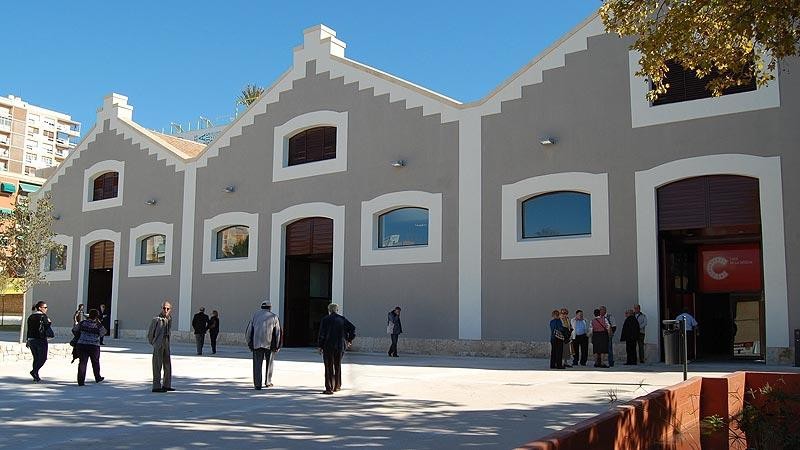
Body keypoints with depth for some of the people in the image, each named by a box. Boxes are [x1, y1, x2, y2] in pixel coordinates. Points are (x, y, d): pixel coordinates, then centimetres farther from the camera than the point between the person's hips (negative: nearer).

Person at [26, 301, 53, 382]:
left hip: (31, 340, 7)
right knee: (43, 358, 2)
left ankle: (36, 376, 14)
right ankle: (34, 371, -16)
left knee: (36, 358, 13)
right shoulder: (43, 316, -11)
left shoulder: (31, 317, 11)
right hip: (41, 340, -7)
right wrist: (49, 322, 6)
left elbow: (29, 329, 14)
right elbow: (47, 326, -14)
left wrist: (27, 340, 19)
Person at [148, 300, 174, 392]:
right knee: (157, 365, -4)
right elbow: (150, 333, -4)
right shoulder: (156, 319, -11)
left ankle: (166, 385, 21)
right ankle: (156, 386, 0)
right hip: (158, 344, -7)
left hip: (166, 343, 7)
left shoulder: (169, 319, 8)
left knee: (168, 364, 11)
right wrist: (153, 343, 4)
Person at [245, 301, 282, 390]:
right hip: (269, 343, -1)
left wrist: (249, 343, 17)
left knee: (257, 364, 3)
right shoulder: (274, 316, 9)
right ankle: (268, 382, 21)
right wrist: (277, 346, 7)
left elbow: (248, 331, 11)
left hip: (257, 343, 1)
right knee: (269, 362, 16)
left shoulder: (255, 315, 14)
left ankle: (257, 384, -3)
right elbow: (278, 333, 3)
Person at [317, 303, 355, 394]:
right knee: (338, 366, 18)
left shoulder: (325, 319, -4)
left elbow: (322, 334, -7)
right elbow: (352, 328, -1)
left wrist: (320, 346, -1)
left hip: (328, 347, -3)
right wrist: (350, 340, 8)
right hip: (340, 346, 3)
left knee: (329, 367, 0)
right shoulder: (343, 319, 4)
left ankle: (329, 388, -4)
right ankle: (337, 386, 27)